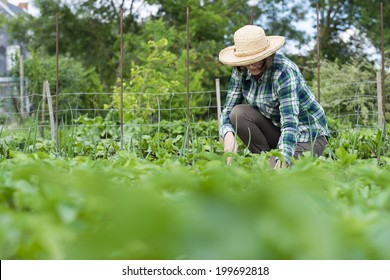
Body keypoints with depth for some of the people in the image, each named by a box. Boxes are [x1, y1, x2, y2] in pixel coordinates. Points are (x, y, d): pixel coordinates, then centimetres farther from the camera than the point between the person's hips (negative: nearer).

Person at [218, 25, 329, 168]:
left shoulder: (284, 70, -28)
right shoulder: (241, 72, -9)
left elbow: (290, 123, -36)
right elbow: (227, 111, -8)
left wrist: (282, 161, -50)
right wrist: (228, 134, -32)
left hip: (309, 136, -6)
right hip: (276, 127, 7)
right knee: (237, 114, -19)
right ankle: (267, 159, -4)